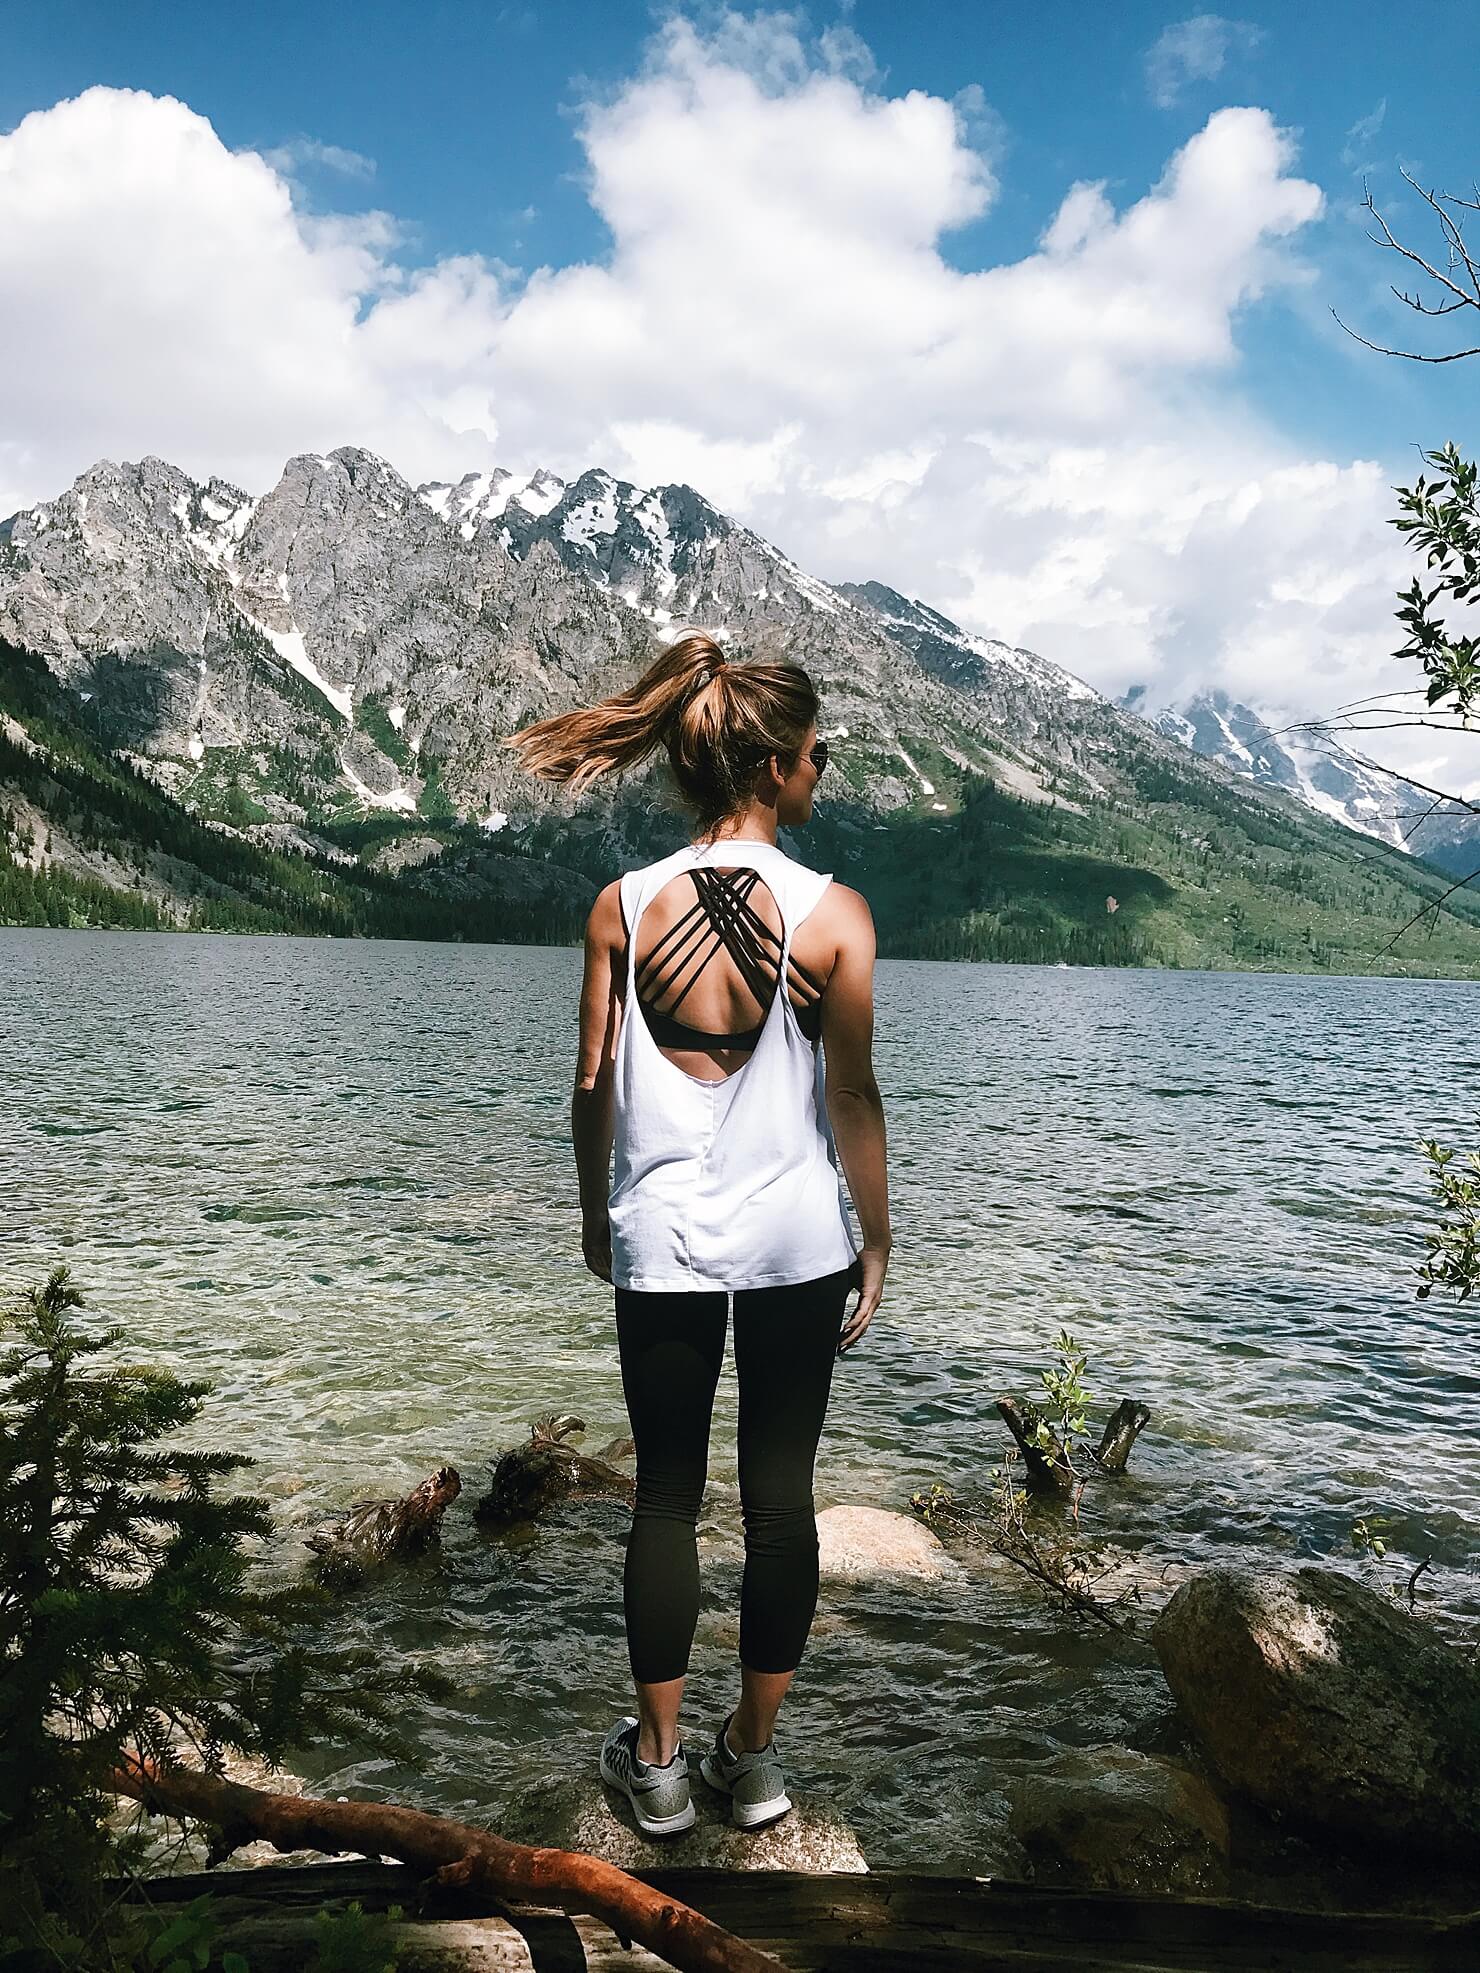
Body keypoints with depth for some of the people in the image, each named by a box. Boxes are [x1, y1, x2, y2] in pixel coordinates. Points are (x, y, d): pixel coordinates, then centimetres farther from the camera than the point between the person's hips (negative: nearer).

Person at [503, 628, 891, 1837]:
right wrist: (877, 1241, 5)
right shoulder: (833, 914, -10)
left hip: (662, 1237, 1)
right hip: (796, 1239, -1)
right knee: (780, 1495, 12)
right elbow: (853, 1098, -6)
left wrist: (598, 1213, 14)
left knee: (668, 1495, 13)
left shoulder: (623, 907, -5)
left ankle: (657, 1760, 25)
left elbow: (595, 1086, -1)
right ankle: (755, 1755, 26)